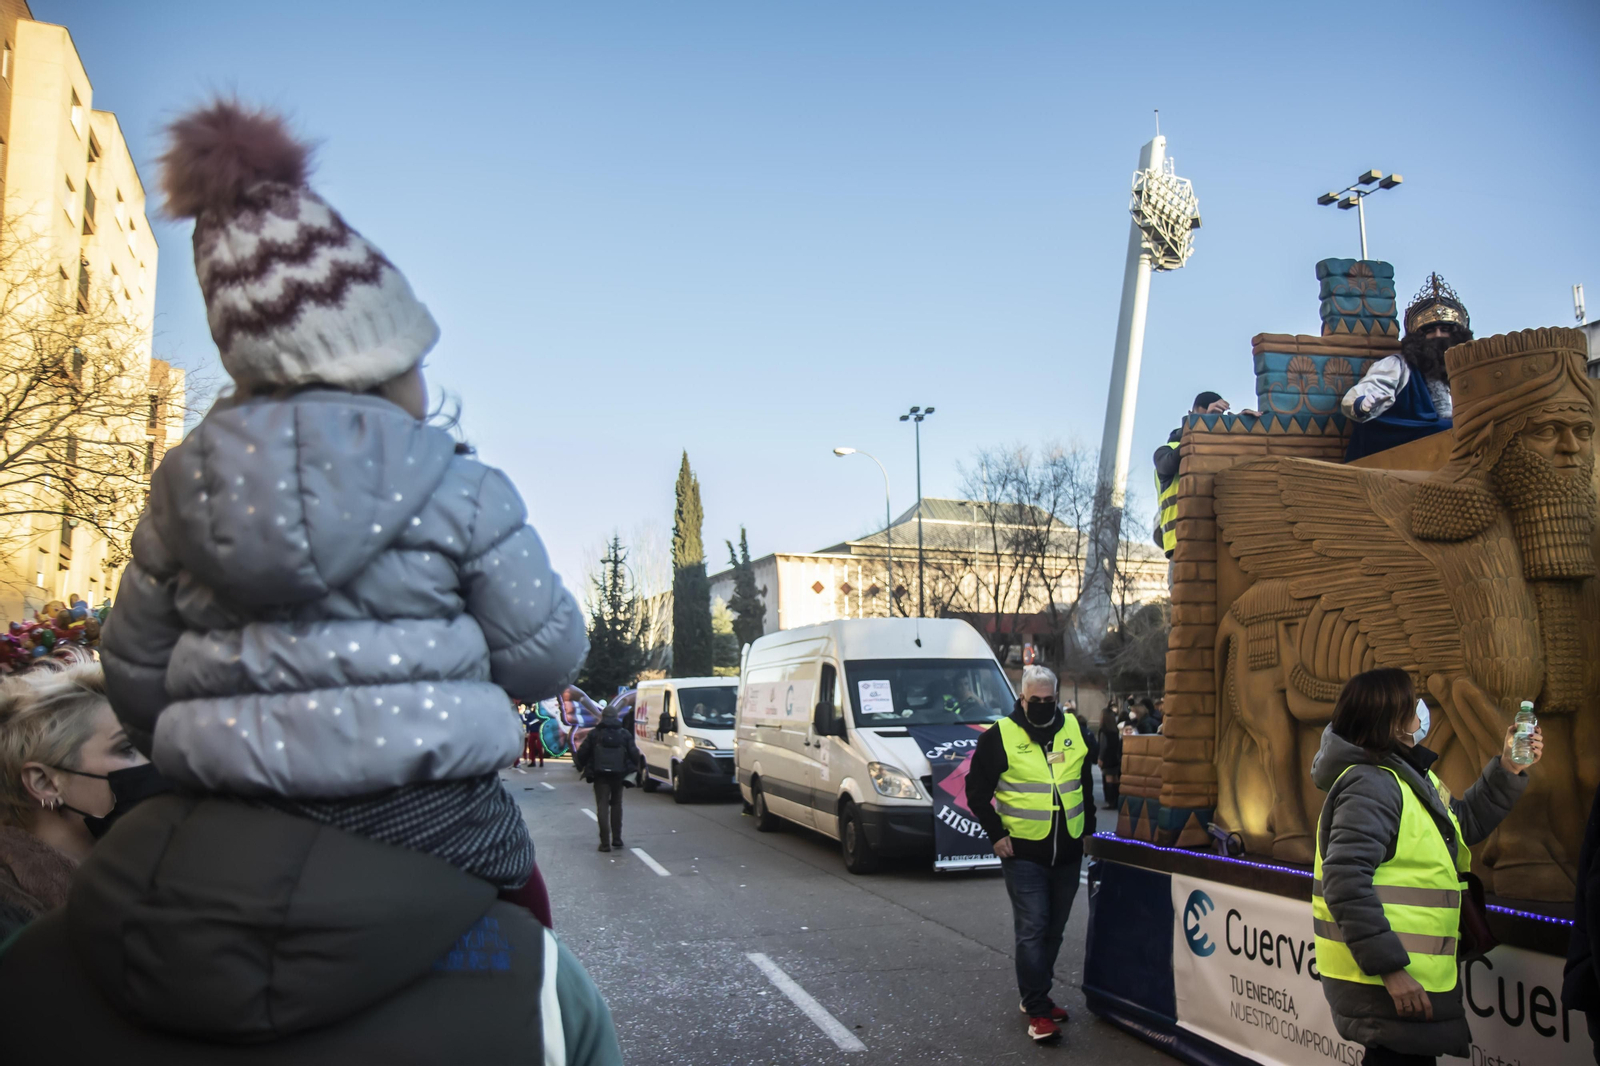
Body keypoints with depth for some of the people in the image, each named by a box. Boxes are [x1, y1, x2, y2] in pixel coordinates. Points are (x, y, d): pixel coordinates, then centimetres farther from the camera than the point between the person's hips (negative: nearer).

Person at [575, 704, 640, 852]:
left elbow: (582, 753, 1)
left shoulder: (594, 733, 0)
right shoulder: (625, 734, 3)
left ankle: (605, 842, -8)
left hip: (600, 775, -2)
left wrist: (579, 765, 20)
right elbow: (635, 755, 1)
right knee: (616, 804, 17)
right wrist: (635, 767, 20)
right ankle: (617, 839, 17)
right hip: (618, 775, 2)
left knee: (602, 806, -1)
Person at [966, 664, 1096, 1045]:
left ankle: (1036, 996, 27)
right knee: (1032, 930, -6)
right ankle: (1038, 1012, 1)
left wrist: (1088, 828, 16)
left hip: (1068, 852, 5)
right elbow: (977, 789, -4)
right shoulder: (1000, 736, -8)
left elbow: (1087, 782, 19)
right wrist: (996, 834, -9)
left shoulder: (1074, 731, 6)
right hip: (1023, 853, -5)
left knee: (1054, 929, 13)